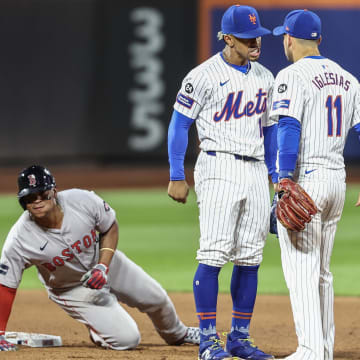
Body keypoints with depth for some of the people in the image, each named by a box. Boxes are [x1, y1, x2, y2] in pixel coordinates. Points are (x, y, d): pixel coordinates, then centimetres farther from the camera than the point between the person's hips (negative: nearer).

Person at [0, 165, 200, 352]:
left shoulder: (83, 201, -28)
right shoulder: (19, 241, -32)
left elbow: (110, 229, -8)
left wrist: (103, 267, -21)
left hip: (105, 260, 3)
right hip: (71, 288, -3)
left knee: (157, 299, 19)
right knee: (127, 339, -14)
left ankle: (178, 334, 53)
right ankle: (97, 333, 21)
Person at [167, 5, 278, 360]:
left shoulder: (264, 77, 12)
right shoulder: (204, 76, -6)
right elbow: (179, 124, -4)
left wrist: (276, 177, 16)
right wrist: (177, 177, -8)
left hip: (255, 171, 6)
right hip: (218, 168, -6)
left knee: (250, 259, 5)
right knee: (213, 255, -10)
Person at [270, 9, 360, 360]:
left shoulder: (293, 76, -9)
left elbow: (289, 128, -19)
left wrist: (285, 181, -23)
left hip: (303, 179, -7)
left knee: (300, 269, -8)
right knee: (320, 271, 16)